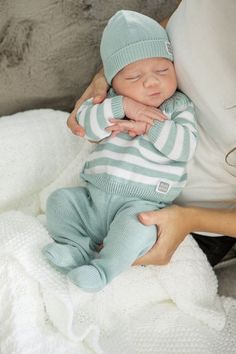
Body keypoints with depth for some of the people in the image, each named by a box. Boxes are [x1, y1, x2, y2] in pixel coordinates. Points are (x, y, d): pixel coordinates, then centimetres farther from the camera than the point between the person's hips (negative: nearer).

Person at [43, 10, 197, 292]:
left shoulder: (179, 107, 1)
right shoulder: (113, 102, 8)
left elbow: (184, 147, -14)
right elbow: (86, 124, -10)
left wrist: (150, 125, -20)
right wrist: (121, 106, -22)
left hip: (141, 203, -4)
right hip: (94, 196, 5)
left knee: (137, 223, -33)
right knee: (60, 199, -5)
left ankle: (103, 269, -21)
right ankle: (78, 247, -8)